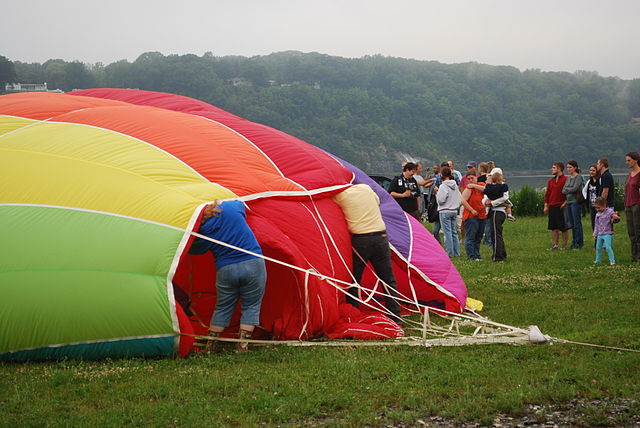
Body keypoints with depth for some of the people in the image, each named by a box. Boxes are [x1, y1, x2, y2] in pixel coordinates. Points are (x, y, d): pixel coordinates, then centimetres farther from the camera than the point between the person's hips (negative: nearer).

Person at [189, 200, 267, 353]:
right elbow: (241, 204, 18)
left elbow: (193, 250, 9)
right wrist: (219, 203, 31)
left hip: (226, 270, 0)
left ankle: (210, 346, 20)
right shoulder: (231, 207, -5)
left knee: (222, 308, 16)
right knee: (251, 306, 10)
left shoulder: (204, 234, -8)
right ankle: (243, 345, 3)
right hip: (253, 265, 0)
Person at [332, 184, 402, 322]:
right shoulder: (366, 188, 9)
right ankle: (395, 318, 13)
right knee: (388, 280, 11)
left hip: (359, 240, -3)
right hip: (380, 237, 3)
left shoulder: (340, 195, -3)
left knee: (353, 281, 9)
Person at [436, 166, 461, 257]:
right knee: (454, 232, 12)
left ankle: (449, 253, -3)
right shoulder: (455, 185, 8)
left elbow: (441, 200, -17)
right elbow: (459, 198, 12)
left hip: (445, 211, -7)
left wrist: (437, 195, 1)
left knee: (447, 232, -4)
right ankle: (456, 252, 15)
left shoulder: (443, 186, -14)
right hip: (454, 211, 7)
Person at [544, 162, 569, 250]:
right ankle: (555, 245, 12)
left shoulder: (565, 179, -6)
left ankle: (564, 245, 6)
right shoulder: (551, 181, 14)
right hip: (552, 207, 6)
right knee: (554, 227, 7)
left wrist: (565, 203, -14)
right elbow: (547, 193, 16)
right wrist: (546, 205, 11)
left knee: (563, 228, 0)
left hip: (561, 207, -6)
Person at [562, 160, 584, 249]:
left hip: (575, 201, -8)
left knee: (577, 223, -5)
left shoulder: (579, 177, -7)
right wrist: (569, 190, -9)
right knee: (572, 223, 11)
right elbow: (563, 190, 9)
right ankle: (574, 241, 17)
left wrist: (566, 190, -3)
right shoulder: (568, 178, 16)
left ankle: (579, 243, 0)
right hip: (568, 202, 8)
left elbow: (574, 188, -17)